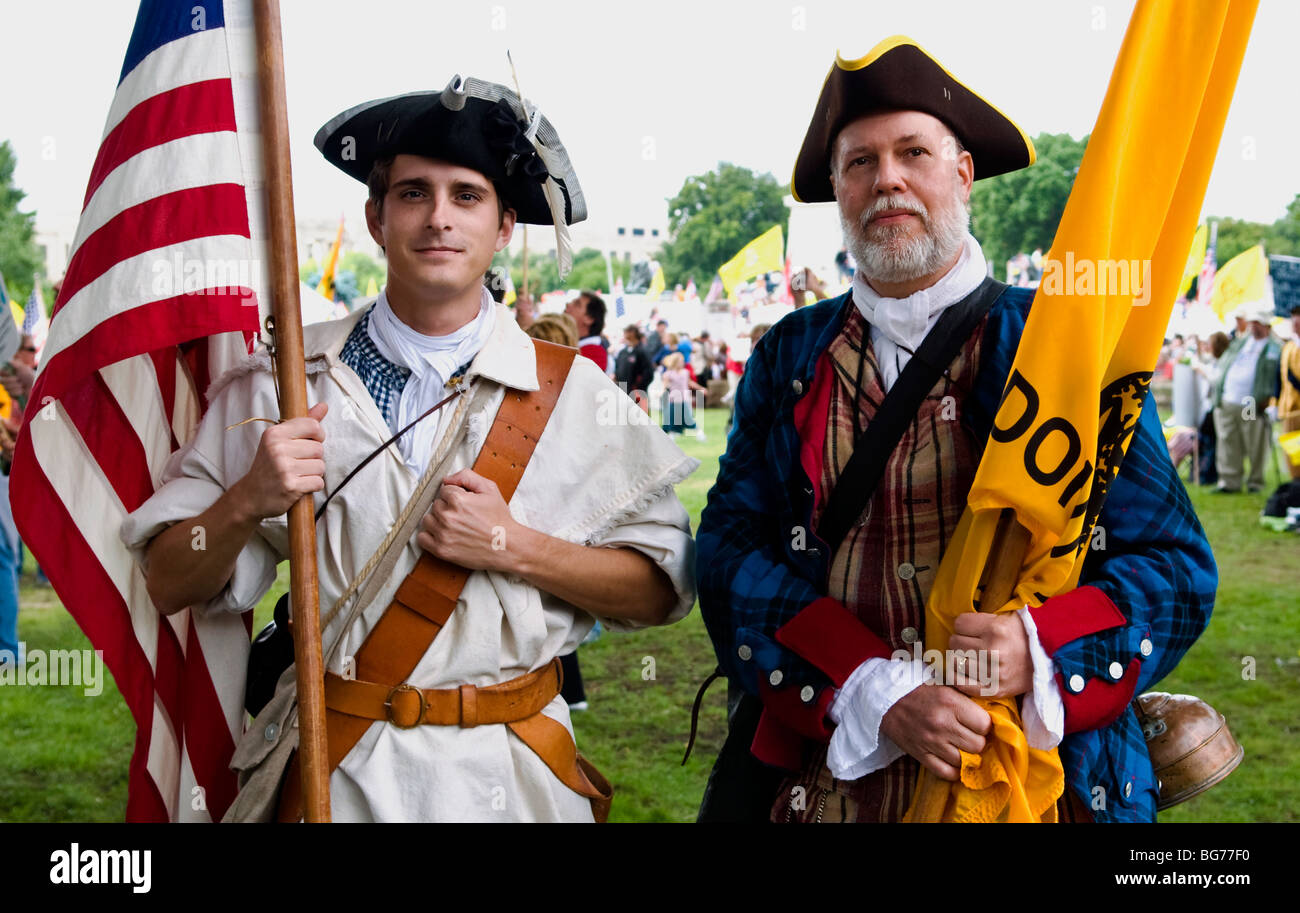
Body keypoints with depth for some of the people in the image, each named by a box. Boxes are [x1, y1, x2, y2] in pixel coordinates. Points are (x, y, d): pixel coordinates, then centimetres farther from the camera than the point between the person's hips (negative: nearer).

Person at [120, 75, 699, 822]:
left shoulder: (575, 394, -4)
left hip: (518, 773, 1)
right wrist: (246, 501, -22)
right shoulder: (285, 381, -4)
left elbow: (660, 590, -3)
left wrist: (515, 546, -17)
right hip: (337, 771, 0)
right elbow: (171, 586, -2)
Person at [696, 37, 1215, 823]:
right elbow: (730, 552, -4)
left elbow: (1175, 567, -4)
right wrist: (873, 693, -18)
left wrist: (1041, 651, -23)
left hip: (1039, 776, -1)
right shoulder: (789, 355, 3)